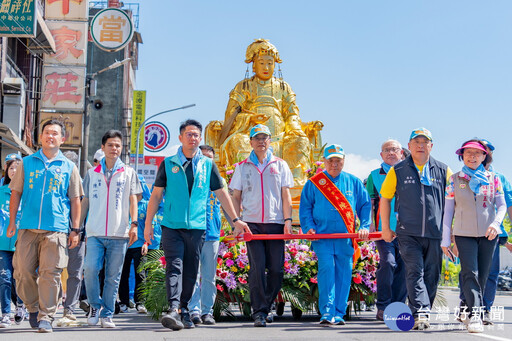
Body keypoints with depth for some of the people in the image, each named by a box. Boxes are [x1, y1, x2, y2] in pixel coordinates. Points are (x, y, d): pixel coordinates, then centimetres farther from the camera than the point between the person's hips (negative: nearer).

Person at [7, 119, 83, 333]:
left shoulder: (69, 167, 9)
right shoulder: (27, 163, 11)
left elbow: (75, 200, 11)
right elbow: (16, 193, 13)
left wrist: (75, 229, 6)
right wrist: (12, 223, 6)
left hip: (56, 229, -1)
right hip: (28, 227, 2)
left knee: (50, 272, -7)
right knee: (23, 271, 0)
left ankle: (46, 317, 1)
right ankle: (33, 309, 21)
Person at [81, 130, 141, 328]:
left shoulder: (128, 173, 10)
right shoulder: (92, 173, 13)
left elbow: (133, 200, 7)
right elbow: (85, 201, 16)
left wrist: (134, 224, -4)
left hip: (119, 233, 0)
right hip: (95, 232, 1)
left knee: (113, 276, 1)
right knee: (90, 268, -14)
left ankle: (107, 315, 11)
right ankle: (95, 305, 9)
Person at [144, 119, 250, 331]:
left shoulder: (208, 165, 10)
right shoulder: (168, 164, 6)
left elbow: (221, 194, 15)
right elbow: (156, 195, 7)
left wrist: (236, 220, 13)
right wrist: (148, 224, 2)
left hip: (196, 226, 2)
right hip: (172, 226, -2)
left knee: (190, 271, 6)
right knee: (174, 266, -13)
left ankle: (184, 309, 18)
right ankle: (174, 310, -21)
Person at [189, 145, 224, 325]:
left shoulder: (219, 181, 13)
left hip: (212, 234, 2)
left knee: (209, 276, 4)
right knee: (193, 274, -6)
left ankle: (207, 311, 10)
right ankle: (194, 310, -4)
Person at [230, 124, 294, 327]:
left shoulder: (280, 165, 11)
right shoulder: (243, 167, 10)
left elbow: (286, 196, 8)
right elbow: (236, 197, 11)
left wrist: (288, 220, -2)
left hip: (275, 223, 1)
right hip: (252, 224, -1)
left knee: (276, 269, 1)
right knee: (257, 268, -8)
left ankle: (267, 306, 21)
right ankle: (259, 312, -2)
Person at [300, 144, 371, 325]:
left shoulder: (354, 183, 12)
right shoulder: (314, 183, 7)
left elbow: (365, 206, 14)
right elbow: (305, 207, 9)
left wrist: (364, 226, 1)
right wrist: (309, 227, -5)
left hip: (346, 238, 2)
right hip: (322, 237, -2)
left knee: (344, 275, 2)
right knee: (326, 271, -14)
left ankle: (339, 314, 11)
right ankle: (327, 312, -13)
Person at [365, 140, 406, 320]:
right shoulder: (375, 175, 11)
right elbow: (370, 203, 7)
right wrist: (370, 225, -4)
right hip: (383, 229, -3)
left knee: (404, 267, 2)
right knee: (388, 262, -16)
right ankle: (383, 307, -7)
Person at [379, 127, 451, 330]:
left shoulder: (443, 171, 10)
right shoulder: (397, 171, 6)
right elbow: (385, 199, 12)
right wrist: (385, 228, 8)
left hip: (435, 235, 2)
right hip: (408, 233, -2)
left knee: (431, 276, 5)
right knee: (415, 272, -13)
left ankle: (422, 313, 18)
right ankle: (420, 314, -19)